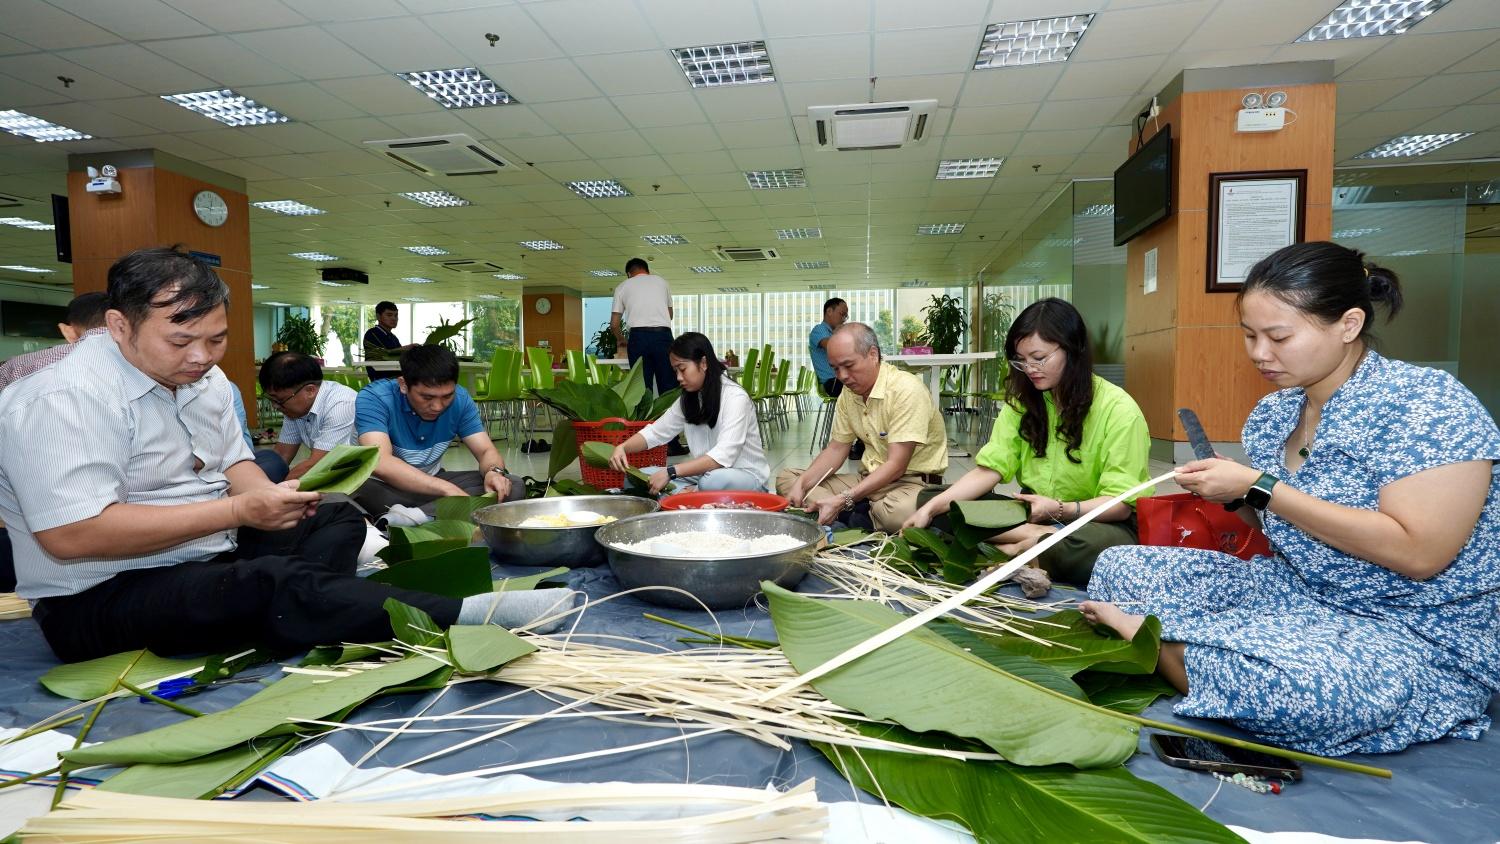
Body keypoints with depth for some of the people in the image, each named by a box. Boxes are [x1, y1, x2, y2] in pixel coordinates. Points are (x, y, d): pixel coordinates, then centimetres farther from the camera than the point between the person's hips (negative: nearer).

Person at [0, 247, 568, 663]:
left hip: (211, 558, 9)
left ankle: (301, 626, -23)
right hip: (101, 599, -9)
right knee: (276, 584, -33)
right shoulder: (67, 399, -19)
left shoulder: (202, 377, 8)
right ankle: (465, 617, -35)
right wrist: (239, 510, -26)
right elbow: (71, 536, -27)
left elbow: (233, 460, 13)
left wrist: (270, 497, -11)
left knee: (339, 519, 4)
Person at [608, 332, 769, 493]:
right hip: (706, 473, 7)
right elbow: (656, 432, 7)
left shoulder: (735, 397, -19)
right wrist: (622, 447, -13)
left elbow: (723, 456, -30)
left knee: (711, 482, -41)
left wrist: (670, 473, -35)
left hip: (746, 475, -6)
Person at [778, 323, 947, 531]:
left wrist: (844, 500, -30)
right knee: (786, 478, 1)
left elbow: (896, 466, -24)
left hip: (913, 481, -7)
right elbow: (836, 449, 10)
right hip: (869, 478, 7)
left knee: (899, 511, -43)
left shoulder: (906, 390, -20)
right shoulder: (849, 392, 5)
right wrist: (801, 483, -8)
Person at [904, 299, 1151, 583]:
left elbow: (1120, 504, -14)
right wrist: (931, 508, -20)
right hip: (1032, 515, 5)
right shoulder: (1022, 401, 4)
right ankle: (1042, 538, -24)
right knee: (931, 499, -14)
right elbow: (989, 470, -6)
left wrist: (1059, 509, -31)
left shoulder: (1118, 409, -12)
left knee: (1095, 545, -43)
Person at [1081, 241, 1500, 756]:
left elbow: (1419, 554, -24)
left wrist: (1260, 487, -24)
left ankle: (1147, 633, -15)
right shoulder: (1271, 414, 3)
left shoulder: (1427, 404, -16)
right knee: (1118, 566, -3)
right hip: (1297, 592, 6)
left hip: (1417, 633, -5)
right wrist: (1234, 496, -8)